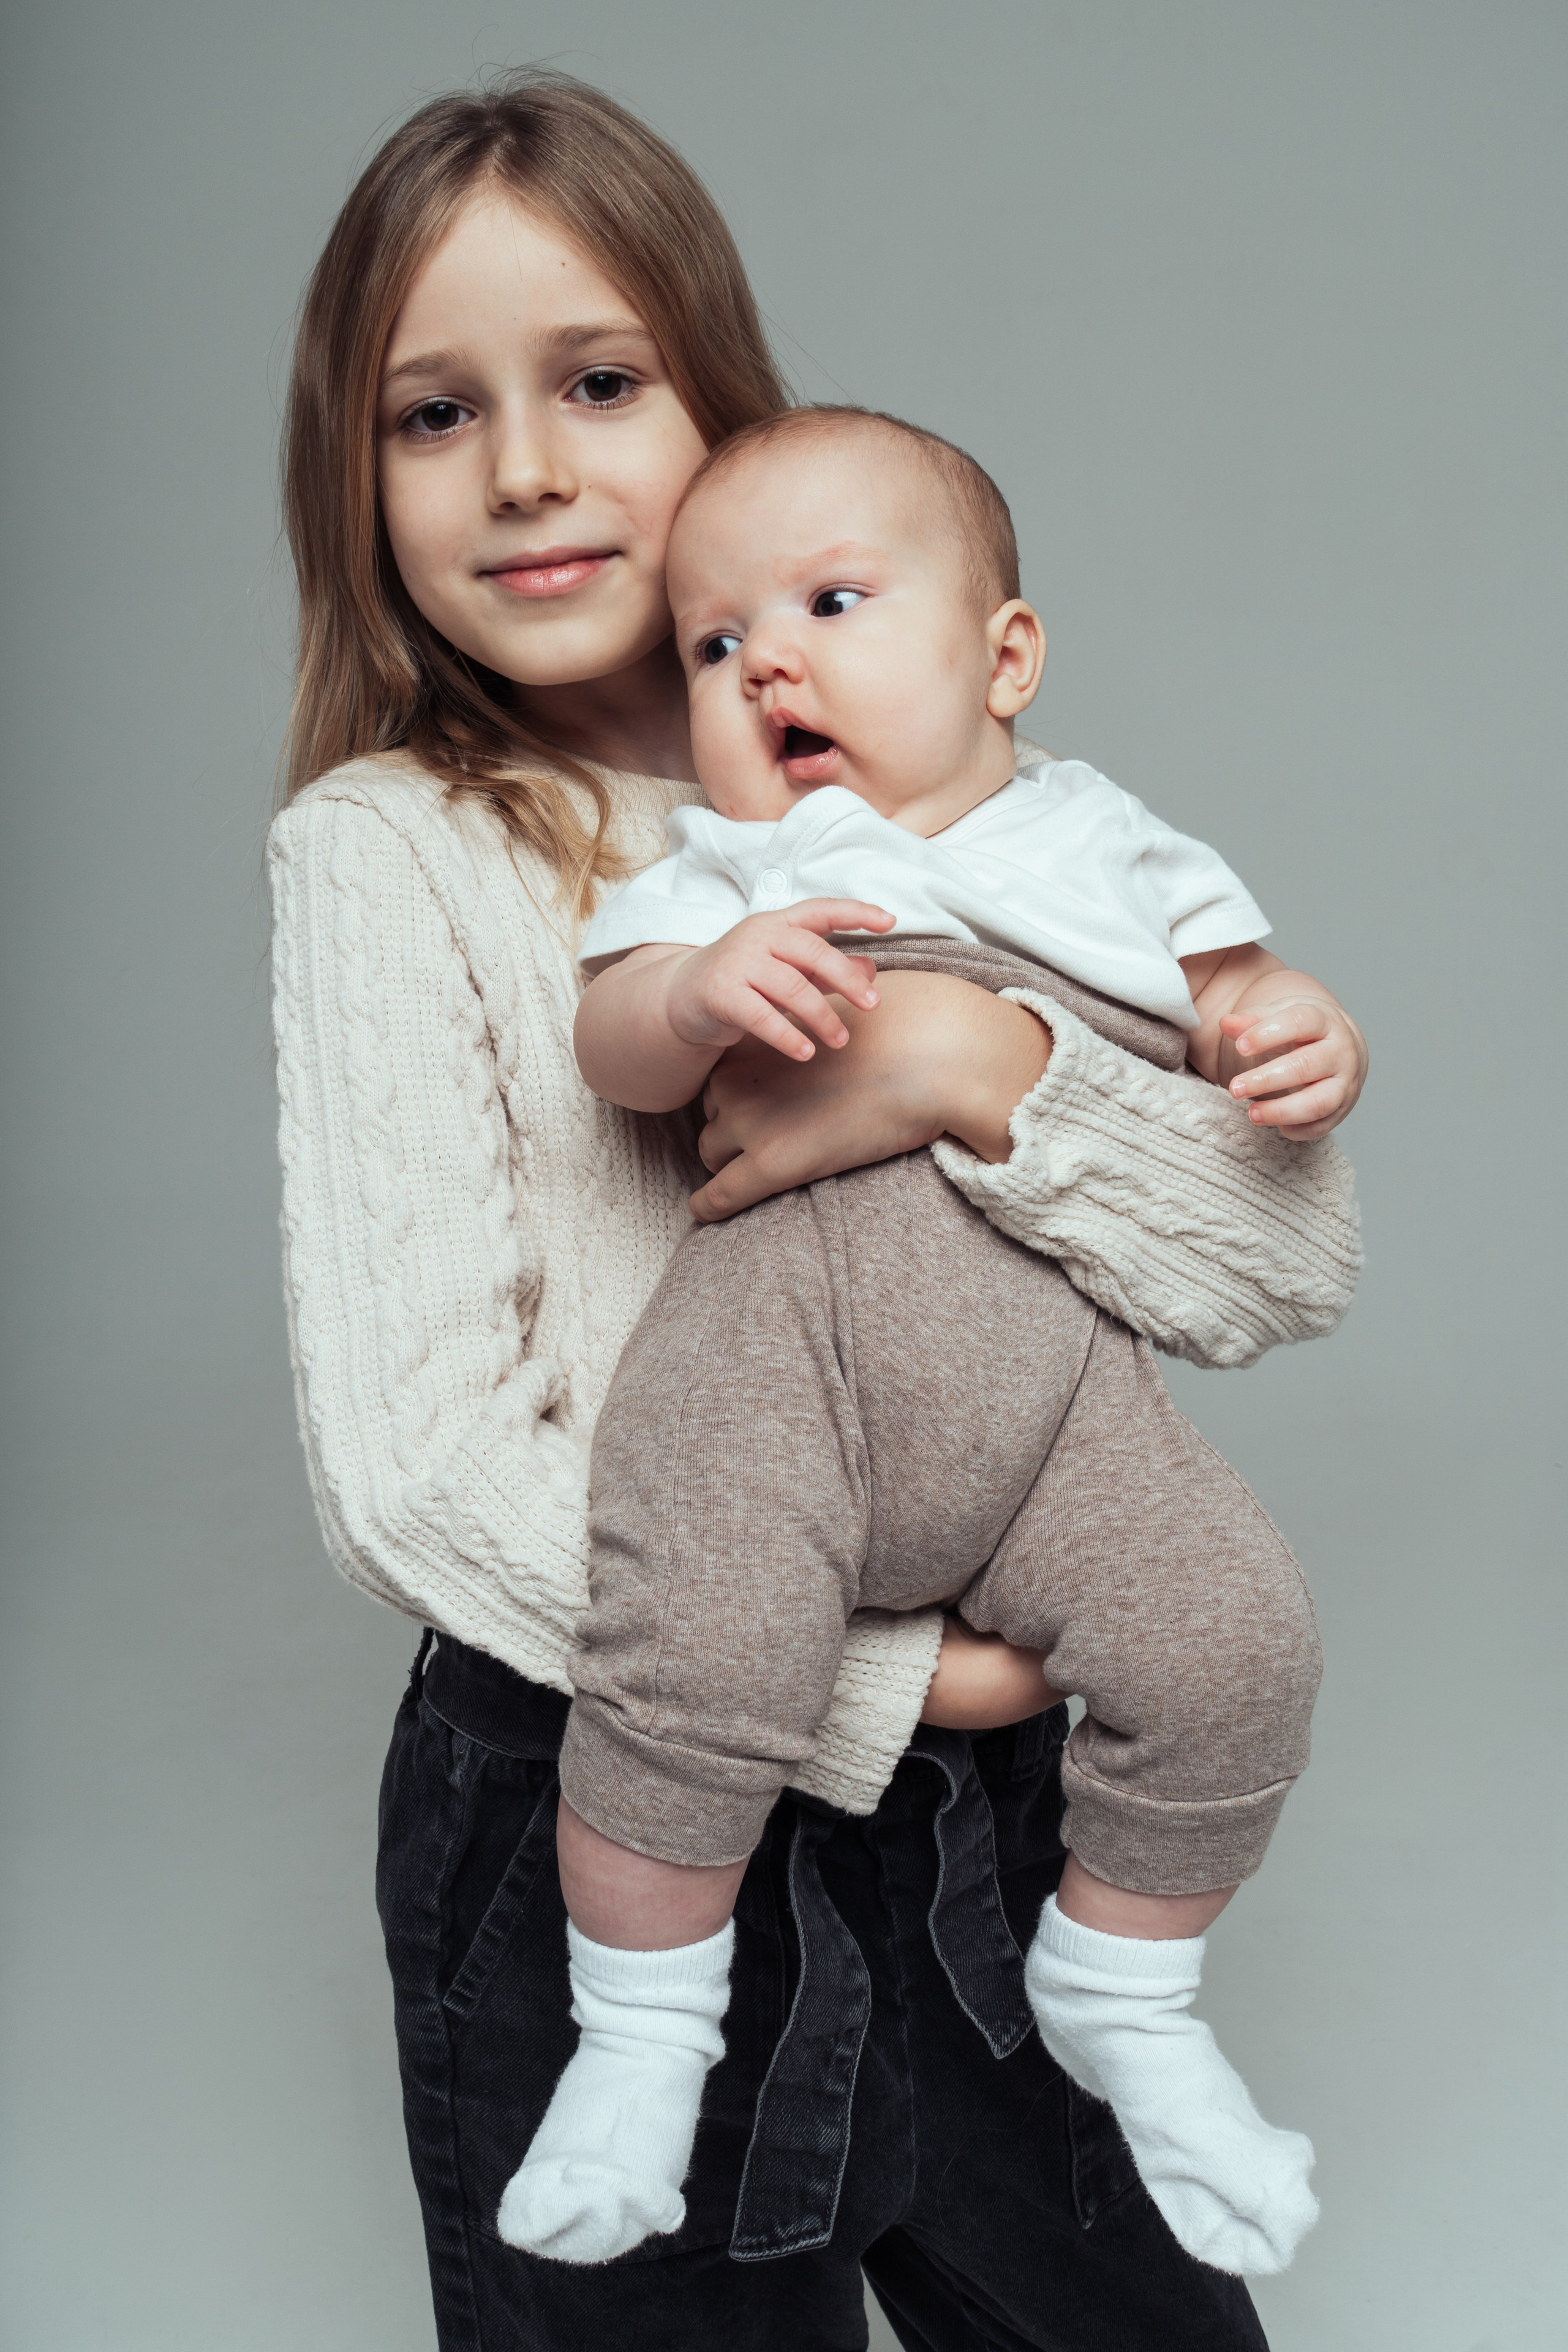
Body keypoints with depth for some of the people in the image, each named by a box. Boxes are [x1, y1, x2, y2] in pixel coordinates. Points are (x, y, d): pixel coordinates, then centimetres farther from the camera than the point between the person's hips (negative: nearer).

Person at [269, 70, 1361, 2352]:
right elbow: (420, 1473, -17)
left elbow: (1297, 1260, -5)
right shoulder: (386, 852, -9)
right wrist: (888, 1678, -13)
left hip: (973, 1770, 4)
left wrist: (975, 1068, -20)